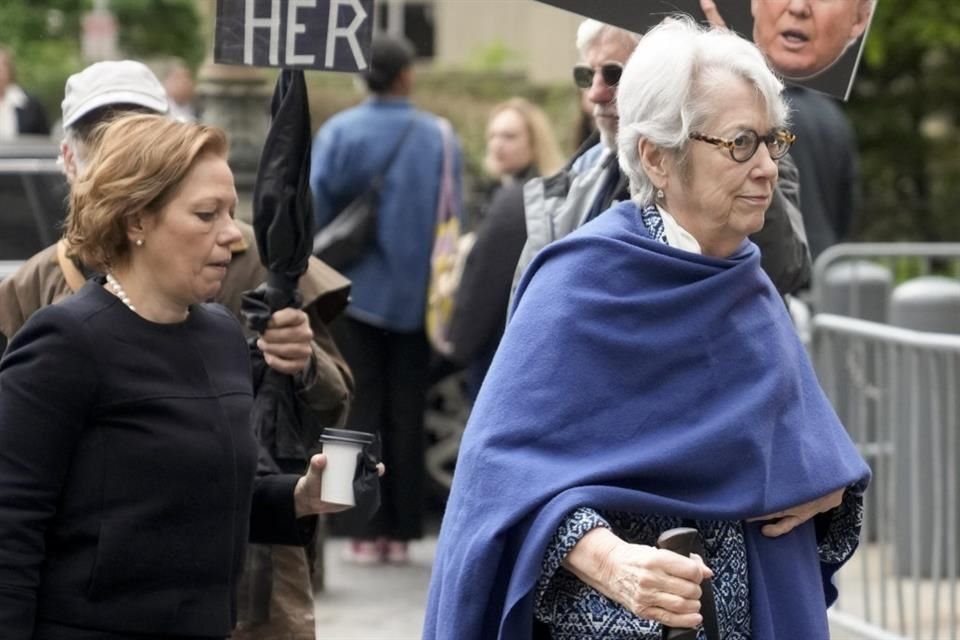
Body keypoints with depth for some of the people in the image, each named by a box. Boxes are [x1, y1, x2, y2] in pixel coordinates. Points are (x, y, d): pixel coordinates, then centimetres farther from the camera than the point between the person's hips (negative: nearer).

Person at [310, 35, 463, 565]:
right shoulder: (437, 137, -2)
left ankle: (364, 530, 1)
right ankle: (400, 531, 9)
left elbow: (315, 212, -7)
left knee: (359, 409, 5)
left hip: (354, 288, -1)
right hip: (415, 294, 1)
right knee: (406, 413, 9)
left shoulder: (339, 133, -7)